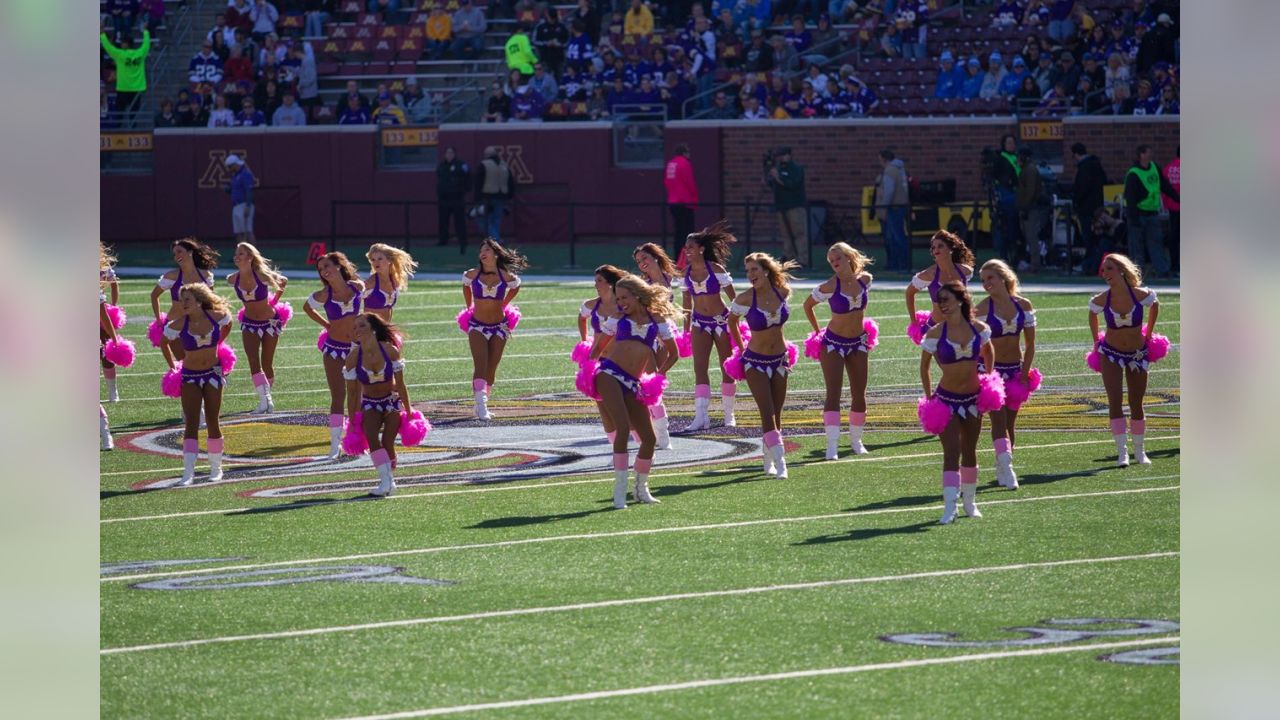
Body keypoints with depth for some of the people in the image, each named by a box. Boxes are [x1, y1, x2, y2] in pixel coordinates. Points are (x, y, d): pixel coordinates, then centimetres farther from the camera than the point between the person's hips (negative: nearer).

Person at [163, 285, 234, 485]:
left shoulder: (216, 316, -10)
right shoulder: (179, 325, -15)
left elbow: (228, 323, 12)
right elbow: (164, 336, 1)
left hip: (212, 373, 1)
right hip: (190, 376, -1)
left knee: (212, 422, 6)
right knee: (191, 424, -11)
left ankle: (216, 468, 22)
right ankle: (188, 472, -18)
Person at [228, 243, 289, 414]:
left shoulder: (262, 276, -22)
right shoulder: (233, 280, -13)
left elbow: (284, 281, -3)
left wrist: (274, 301, 3)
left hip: (269, 322, -2)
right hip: (249, 323, 2)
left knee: (267, 363, 6)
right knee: (253, 361, -15)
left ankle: (267, 396, 26)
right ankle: (264, 400, -22)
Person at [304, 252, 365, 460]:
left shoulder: (358, 286, -5)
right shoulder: (324, 295, -9)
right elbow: (308, 308, 11)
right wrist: (328, 325, 7)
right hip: (334, 349, -2)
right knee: (338, 396, -6)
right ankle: (335, 443, -2)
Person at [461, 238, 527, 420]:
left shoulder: (507, 277, -7)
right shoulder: (472, 275, -6)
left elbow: (516, 286, 15)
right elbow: (465, 286, 16)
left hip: (499, 326, 1)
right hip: (477, 326, -1)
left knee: (491, 369, 5)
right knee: (480, 366, -17)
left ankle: (482, 404, 19)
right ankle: (481, 406, -26)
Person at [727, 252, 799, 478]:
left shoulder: (782, 292, -8)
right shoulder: (745, 299, -18)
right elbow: (731, 320, 1)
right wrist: (740, 347, 6)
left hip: (779, 359, 4)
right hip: (755, 362, -4)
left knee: (776, 414, 9)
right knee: (767, 413, -13)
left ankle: (769, 462, 23)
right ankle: (779, 464, -15)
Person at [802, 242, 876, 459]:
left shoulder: (864, 279, -5)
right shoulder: (829, 287, -17)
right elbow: (807, 305, -2)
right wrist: (817, 331, 2)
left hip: (858, 343, 4)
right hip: (834, 343, -4)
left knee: (859, 395, 7)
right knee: (833, 394, -13)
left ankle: (856, 440, 23)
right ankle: (832, 445, -18)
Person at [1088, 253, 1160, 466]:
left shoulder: (1141, 295, -18)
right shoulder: (1101, 301, -16)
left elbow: (1154, 306, 6)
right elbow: (1092, 315, 8)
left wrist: (1148, 335, 9)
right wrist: (1096, 342, 9)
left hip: (1137, 354, 1)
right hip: (1111, 354, -1)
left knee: (1136, 404, 10)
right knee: (1115, 400, -14)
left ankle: (1139, 451, 25)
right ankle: (1122, 452, -13)